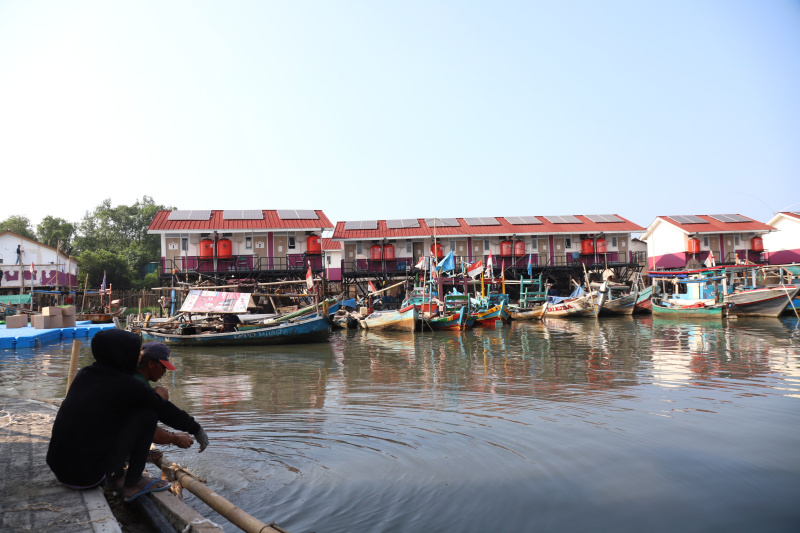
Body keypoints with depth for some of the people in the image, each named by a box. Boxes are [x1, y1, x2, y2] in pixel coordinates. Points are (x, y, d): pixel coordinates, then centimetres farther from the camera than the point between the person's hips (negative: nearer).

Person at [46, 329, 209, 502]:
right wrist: (196, 429, 15)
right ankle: (132, 483, 3)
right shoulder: (127, 386, -14)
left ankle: (117, 475, 23)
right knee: (148, 411, -5)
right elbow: (166, 410, -1)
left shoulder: (85, 374, 7)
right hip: (87, 477, -8)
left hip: (57, 468, 8)